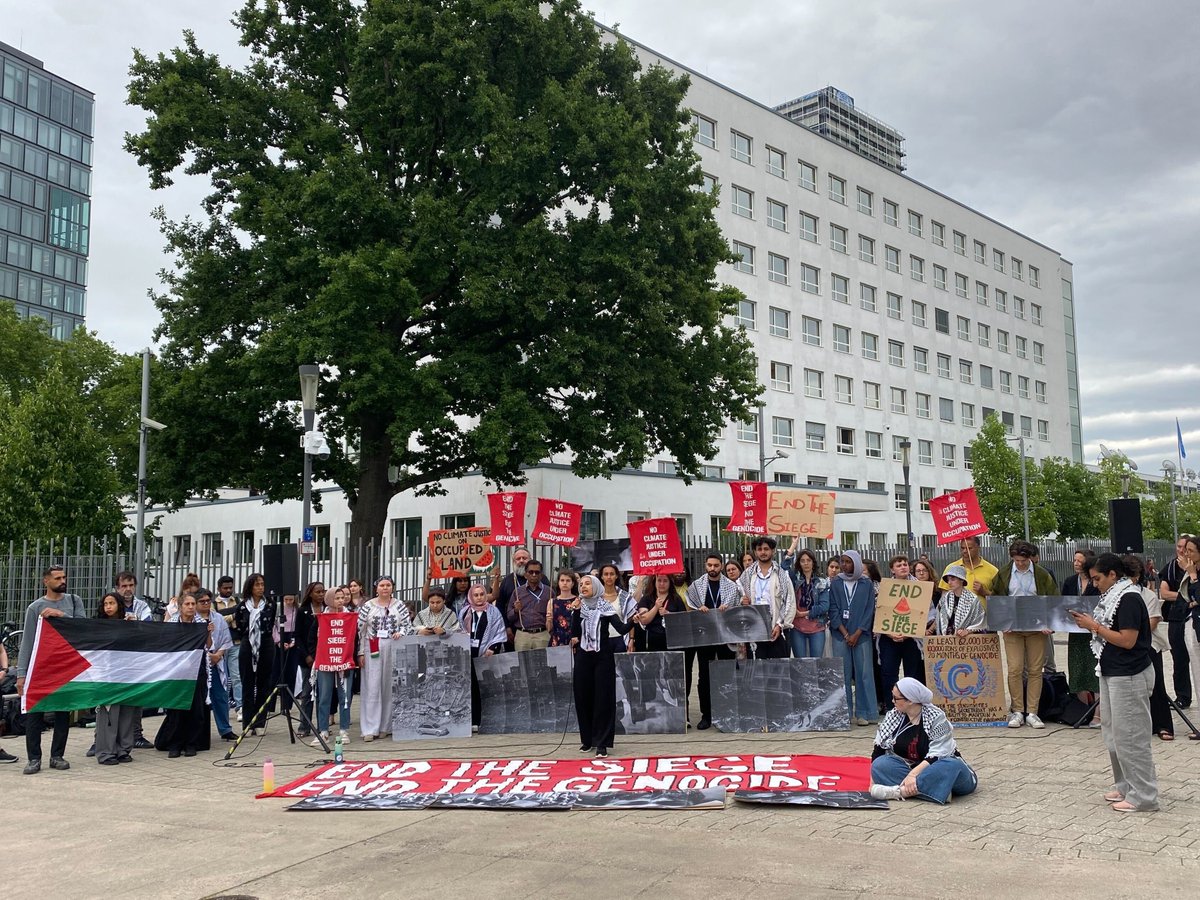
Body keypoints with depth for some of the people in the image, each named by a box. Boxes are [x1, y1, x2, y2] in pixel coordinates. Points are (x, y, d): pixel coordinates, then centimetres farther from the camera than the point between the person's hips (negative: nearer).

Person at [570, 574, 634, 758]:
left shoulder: (606, 607, -3)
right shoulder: (578, 608, 5)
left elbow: (621, 629, -14)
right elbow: (574, 634, -6)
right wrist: (576, 611, -12)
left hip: (603, 657, -3)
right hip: (583, 657, 3)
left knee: (603, 699, -5)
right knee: (583, 698, 6)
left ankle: (601, 743, -3)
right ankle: (587, 738, 21)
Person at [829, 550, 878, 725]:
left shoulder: (867, 584, 5)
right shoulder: (836, 583, 7)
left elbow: (869, 611, 0)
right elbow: (833, 610, 2)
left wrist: (856, 634, -9)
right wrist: (845, 634, -7)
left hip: (861, 635, -1)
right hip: (840, 635, 1)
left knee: (863, 673, -2)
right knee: (843, 674, 1)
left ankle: (864, 713, 2)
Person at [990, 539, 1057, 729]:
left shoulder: (1042, 575, 2)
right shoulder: (1003, 574, 3)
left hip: (1036, 628, 1)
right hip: (1012, 628, 0)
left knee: (1035, 670, 1)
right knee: (1015, 669, -6)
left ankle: (1032, 712, 8)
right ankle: (1017, 711, 3)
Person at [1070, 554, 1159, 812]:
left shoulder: (1129, 599, -17)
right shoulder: (1113, 597, 11)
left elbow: (1127, 640, -21)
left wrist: (1095, 626, -16)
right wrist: (1091, 624, -1)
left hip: (1128, 677, -10)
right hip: (1112, 674, 10)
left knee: (1130, 737, -4)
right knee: (1113, 733, 15)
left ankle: (1143, 796, 4)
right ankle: (1125, 786, 24)